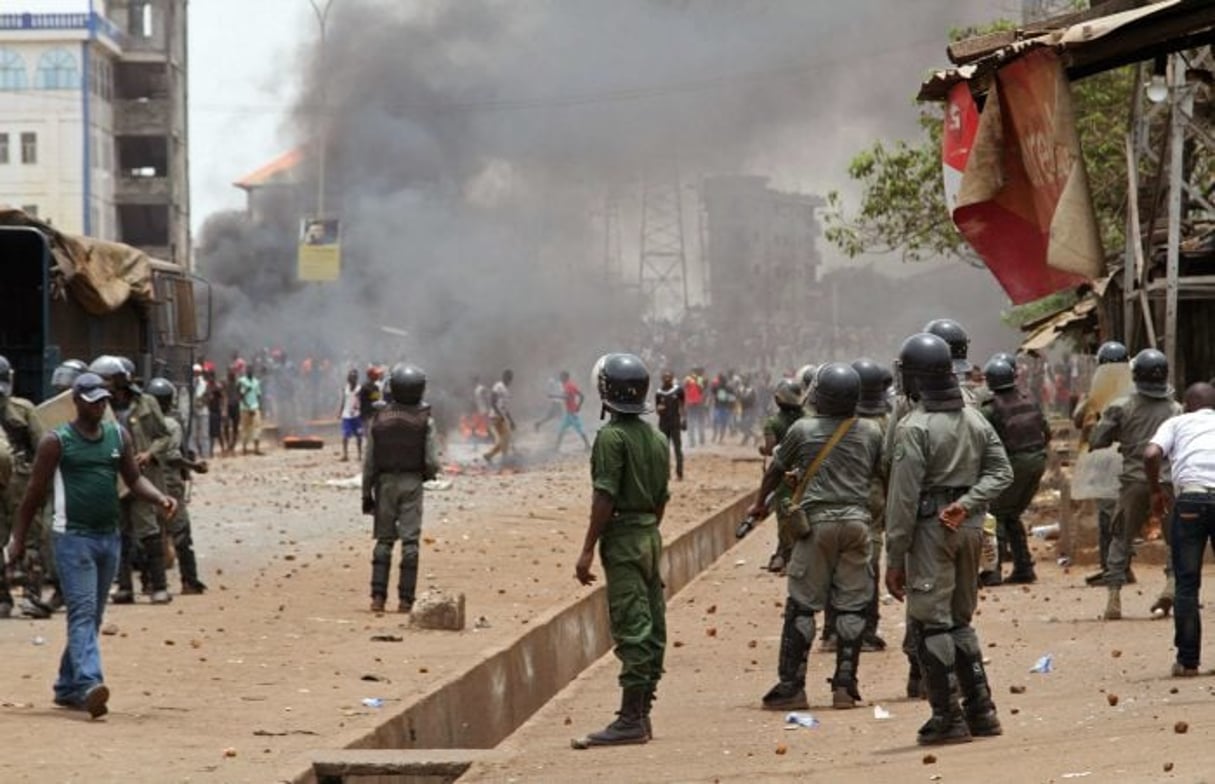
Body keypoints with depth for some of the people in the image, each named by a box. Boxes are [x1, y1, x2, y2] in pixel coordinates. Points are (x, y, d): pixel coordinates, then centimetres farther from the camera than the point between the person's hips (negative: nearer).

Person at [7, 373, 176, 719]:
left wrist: (159, 499, -8)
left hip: (109, 536, 6)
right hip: (73, 537, -6)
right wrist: (18, 539, 0)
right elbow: (35, 492, -1)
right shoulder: (56, 441, -4)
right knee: (82, 612, -17)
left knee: (92, 615, 11)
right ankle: (89, 684, -30)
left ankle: (67, 687, 23)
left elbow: (134, 478, 12)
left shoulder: (119, 436, 10)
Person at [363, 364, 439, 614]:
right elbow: (432, 462, -9)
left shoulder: (379, 419, -2)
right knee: (410, 541, 1)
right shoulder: (424, 421, -7)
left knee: (384, 540, 9)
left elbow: (369, 462, 1)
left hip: (385, 483, 2)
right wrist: (427, 474, 14)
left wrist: (367, 493, 9)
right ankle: (405, 598, -2)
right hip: (412, 483, -2)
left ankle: (378, 596, 3)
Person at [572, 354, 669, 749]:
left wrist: (588, 550, -16)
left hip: (622, 537, -8)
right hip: (651, 535, 8)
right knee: (652, 627, 10)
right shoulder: (657, 438, 11)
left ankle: (631, 720, -10)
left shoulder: (612, 436, -13)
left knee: (631, 628, -9)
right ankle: (642, 713, 16)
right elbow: (661, 497, 14)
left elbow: (605, 497, -18)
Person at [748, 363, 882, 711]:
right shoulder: (871, 432, 5)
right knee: (852, 605, 6)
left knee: (801, 606, 2)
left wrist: (761, 503, 29)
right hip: (857, 519, 2)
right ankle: (845, 685, 5)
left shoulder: (803, 430, -1)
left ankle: (791, 687, 1)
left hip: (817, 521, -2)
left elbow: (776, 470, 12)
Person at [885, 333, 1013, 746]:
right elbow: (1001, 471, 6)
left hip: (931, 530, -7)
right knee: (961, 619, 18)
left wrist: (895, 557, -10)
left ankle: (948, 718, -2)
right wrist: (967, 504, -6)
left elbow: (904, 497, -14)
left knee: (931, 623, -1)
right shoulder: (975, 420, 8)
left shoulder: (914, 427, -13)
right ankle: (981, 710, 17)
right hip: (970, 527, 7)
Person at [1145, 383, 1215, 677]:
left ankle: (1187, 660, 1)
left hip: (1190, 501, -1)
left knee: (1186, 584, 4)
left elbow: (1151, 454, 0)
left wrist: (1156, 490, 14)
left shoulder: (1177, 423, 18)